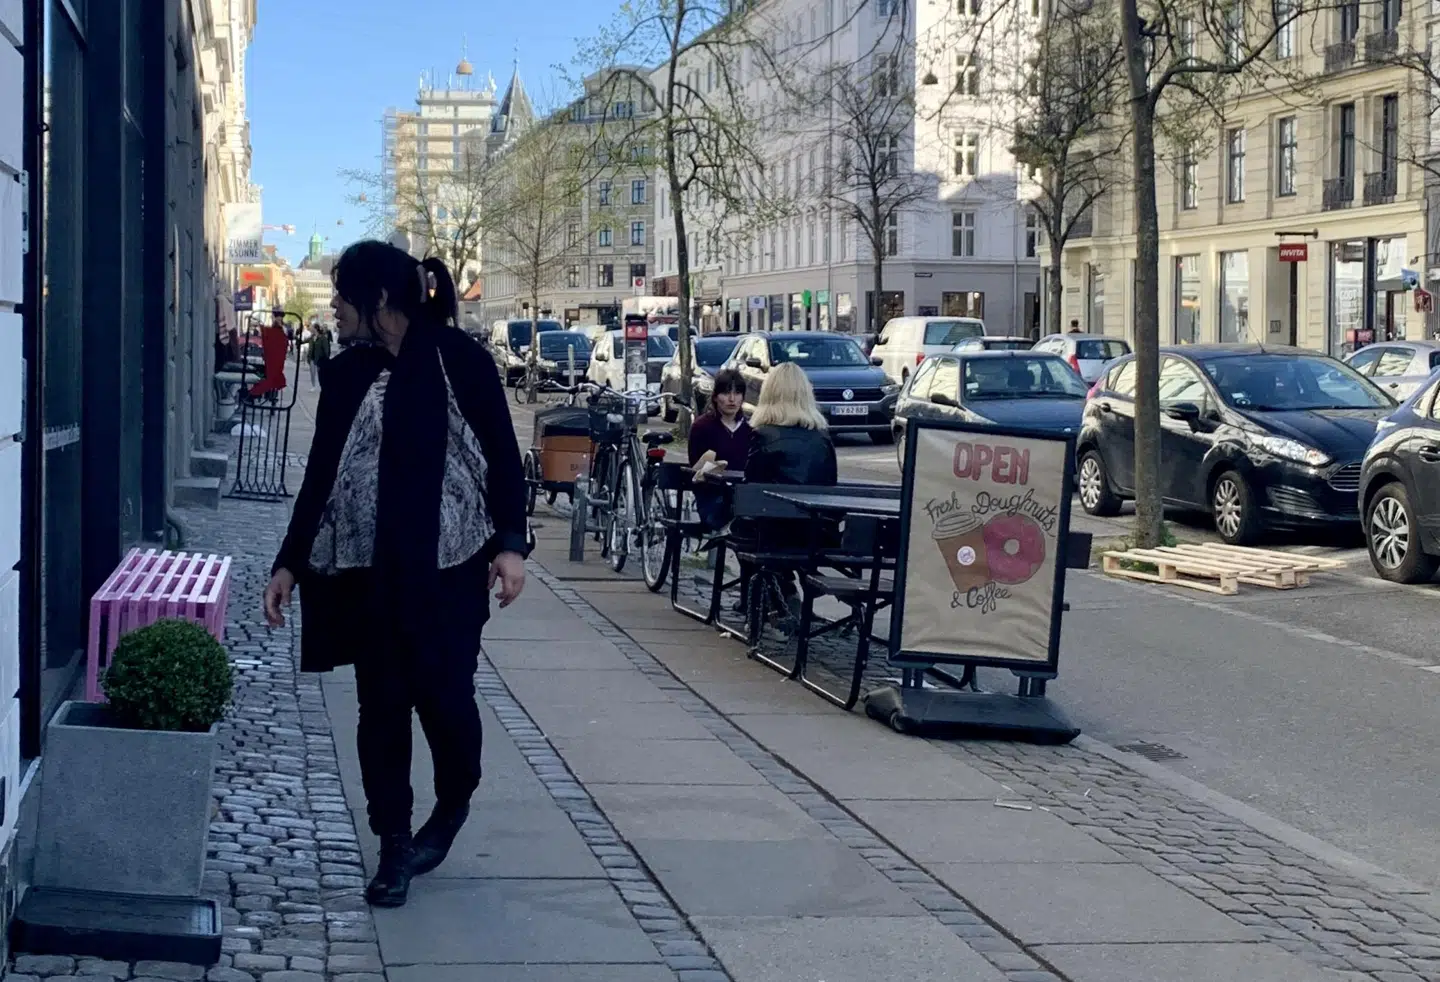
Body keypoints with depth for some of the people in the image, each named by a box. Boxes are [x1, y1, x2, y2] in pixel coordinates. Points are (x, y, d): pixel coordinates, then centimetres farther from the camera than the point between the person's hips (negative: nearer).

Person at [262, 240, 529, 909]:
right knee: (381, 704, 5)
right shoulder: (345, 373, 9)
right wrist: (290, 563, 10)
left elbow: (502, 455, -3)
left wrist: (510, 544, -12)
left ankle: (453, 806, 27)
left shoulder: (458, 359, -4)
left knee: (443, 694, -2)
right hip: (365, 570, 4)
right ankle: (394, 844, 16)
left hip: (448, 563, -4)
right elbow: (319, 477, 13)